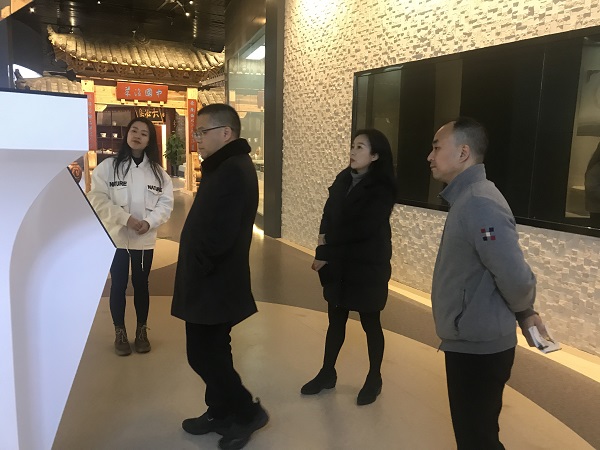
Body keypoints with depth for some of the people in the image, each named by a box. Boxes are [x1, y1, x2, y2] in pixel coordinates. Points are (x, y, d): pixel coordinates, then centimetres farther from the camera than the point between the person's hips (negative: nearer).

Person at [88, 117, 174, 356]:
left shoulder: (157, 171, 2)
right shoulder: (108, 166, -4)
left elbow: (166, 202, 0)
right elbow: (97, 199, -11)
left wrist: (149, 222, -17)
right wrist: (126, 218, -21)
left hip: (145, 238, 2)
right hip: (116, 236, -1)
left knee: (141, 284, 13)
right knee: (118, 285, 9)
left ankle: (141, 331, 29)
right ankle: (120, 332, 25)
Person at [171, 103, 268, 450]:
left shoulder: (232, 171, -22)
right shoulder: (227, 167, 13)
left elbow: (219, 234, -28)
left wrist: (195, 269, -14)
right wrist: (196, 268, 12)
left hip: (214, 282, -10)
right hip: (215, 279, 10)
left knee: (203, 355, 1)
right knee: (213, 352, 19)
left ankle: (248, 412, 17)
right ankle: (221, 413, 34)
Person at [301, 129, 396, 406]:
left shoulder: (382, 189, -15)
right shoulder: (343, 178, 6)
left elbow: (362, 230, -22)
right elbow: (328, 214, 7)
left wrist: (326, 250, -15)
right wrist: (324, 236, -14)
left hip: (368, 267, -6)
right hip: (338, 265, 6)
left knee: (370, 323, 10)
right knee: (336, 320, 16)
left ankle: (374, 379, 28)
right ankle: (327, 373, 32)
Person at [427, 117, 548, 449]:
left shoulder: (479, 204, -25)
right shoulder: (467, 198, 8)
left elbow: (515, 276, -29)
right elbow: (509, 274, 14)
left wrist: (524, 312, -9)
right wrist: (525, 314, 11)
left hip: (478, 349, -9)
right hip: (470, 343, 9)